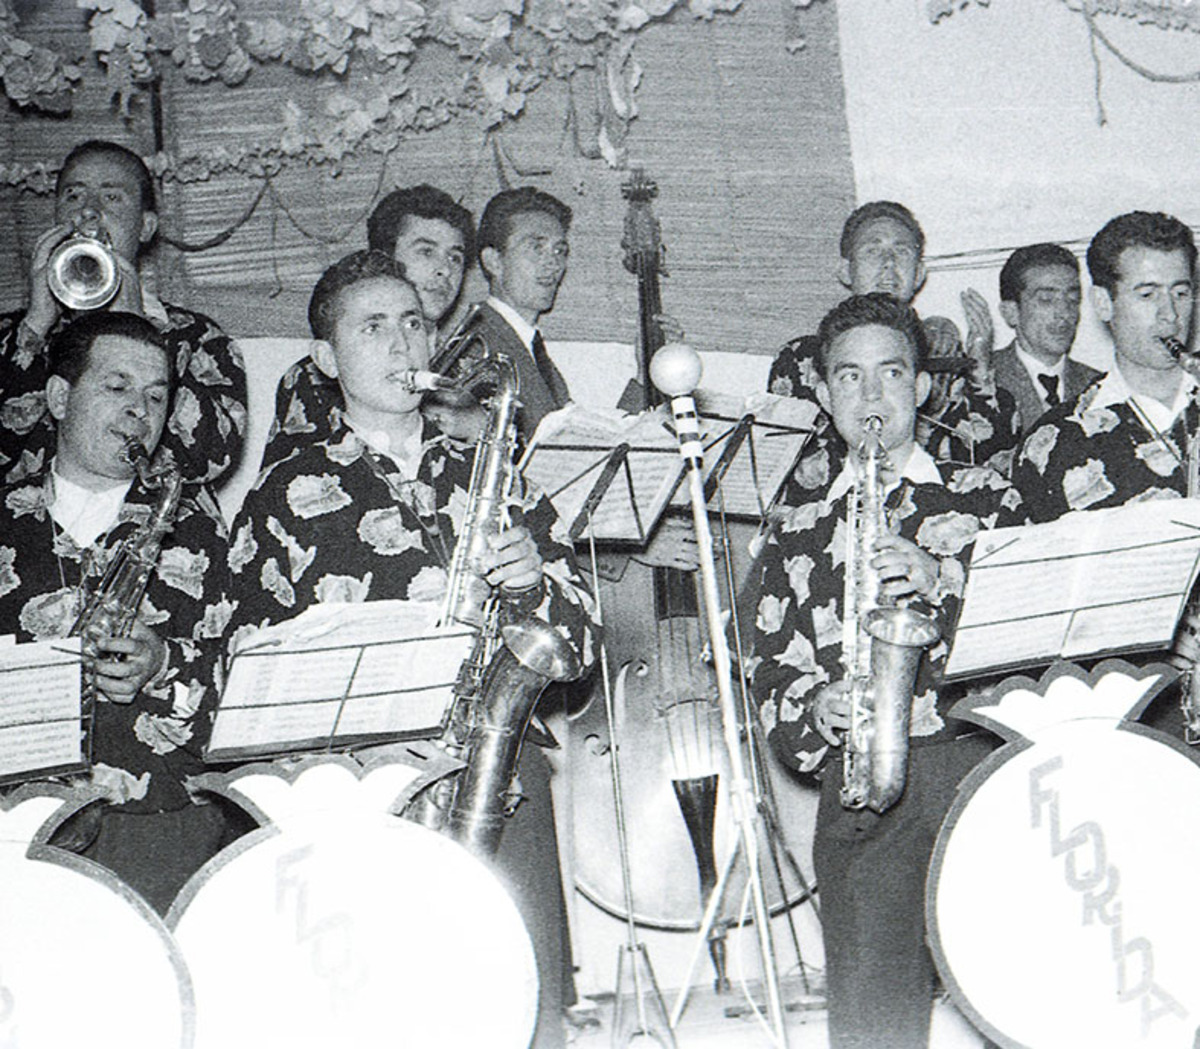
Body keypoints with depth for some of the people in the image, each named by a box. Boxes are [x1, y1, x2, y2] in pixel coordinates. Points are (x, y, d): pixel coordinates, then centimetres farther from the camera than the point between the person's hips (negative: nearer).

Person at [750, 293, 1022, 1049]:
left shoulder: (987, 498, 14)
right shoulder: (799, 534, 19)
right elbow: (772, 681, 15)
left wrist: (944, 580, -13)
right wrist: (815, 707, -6)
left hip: (985, 767, -1)